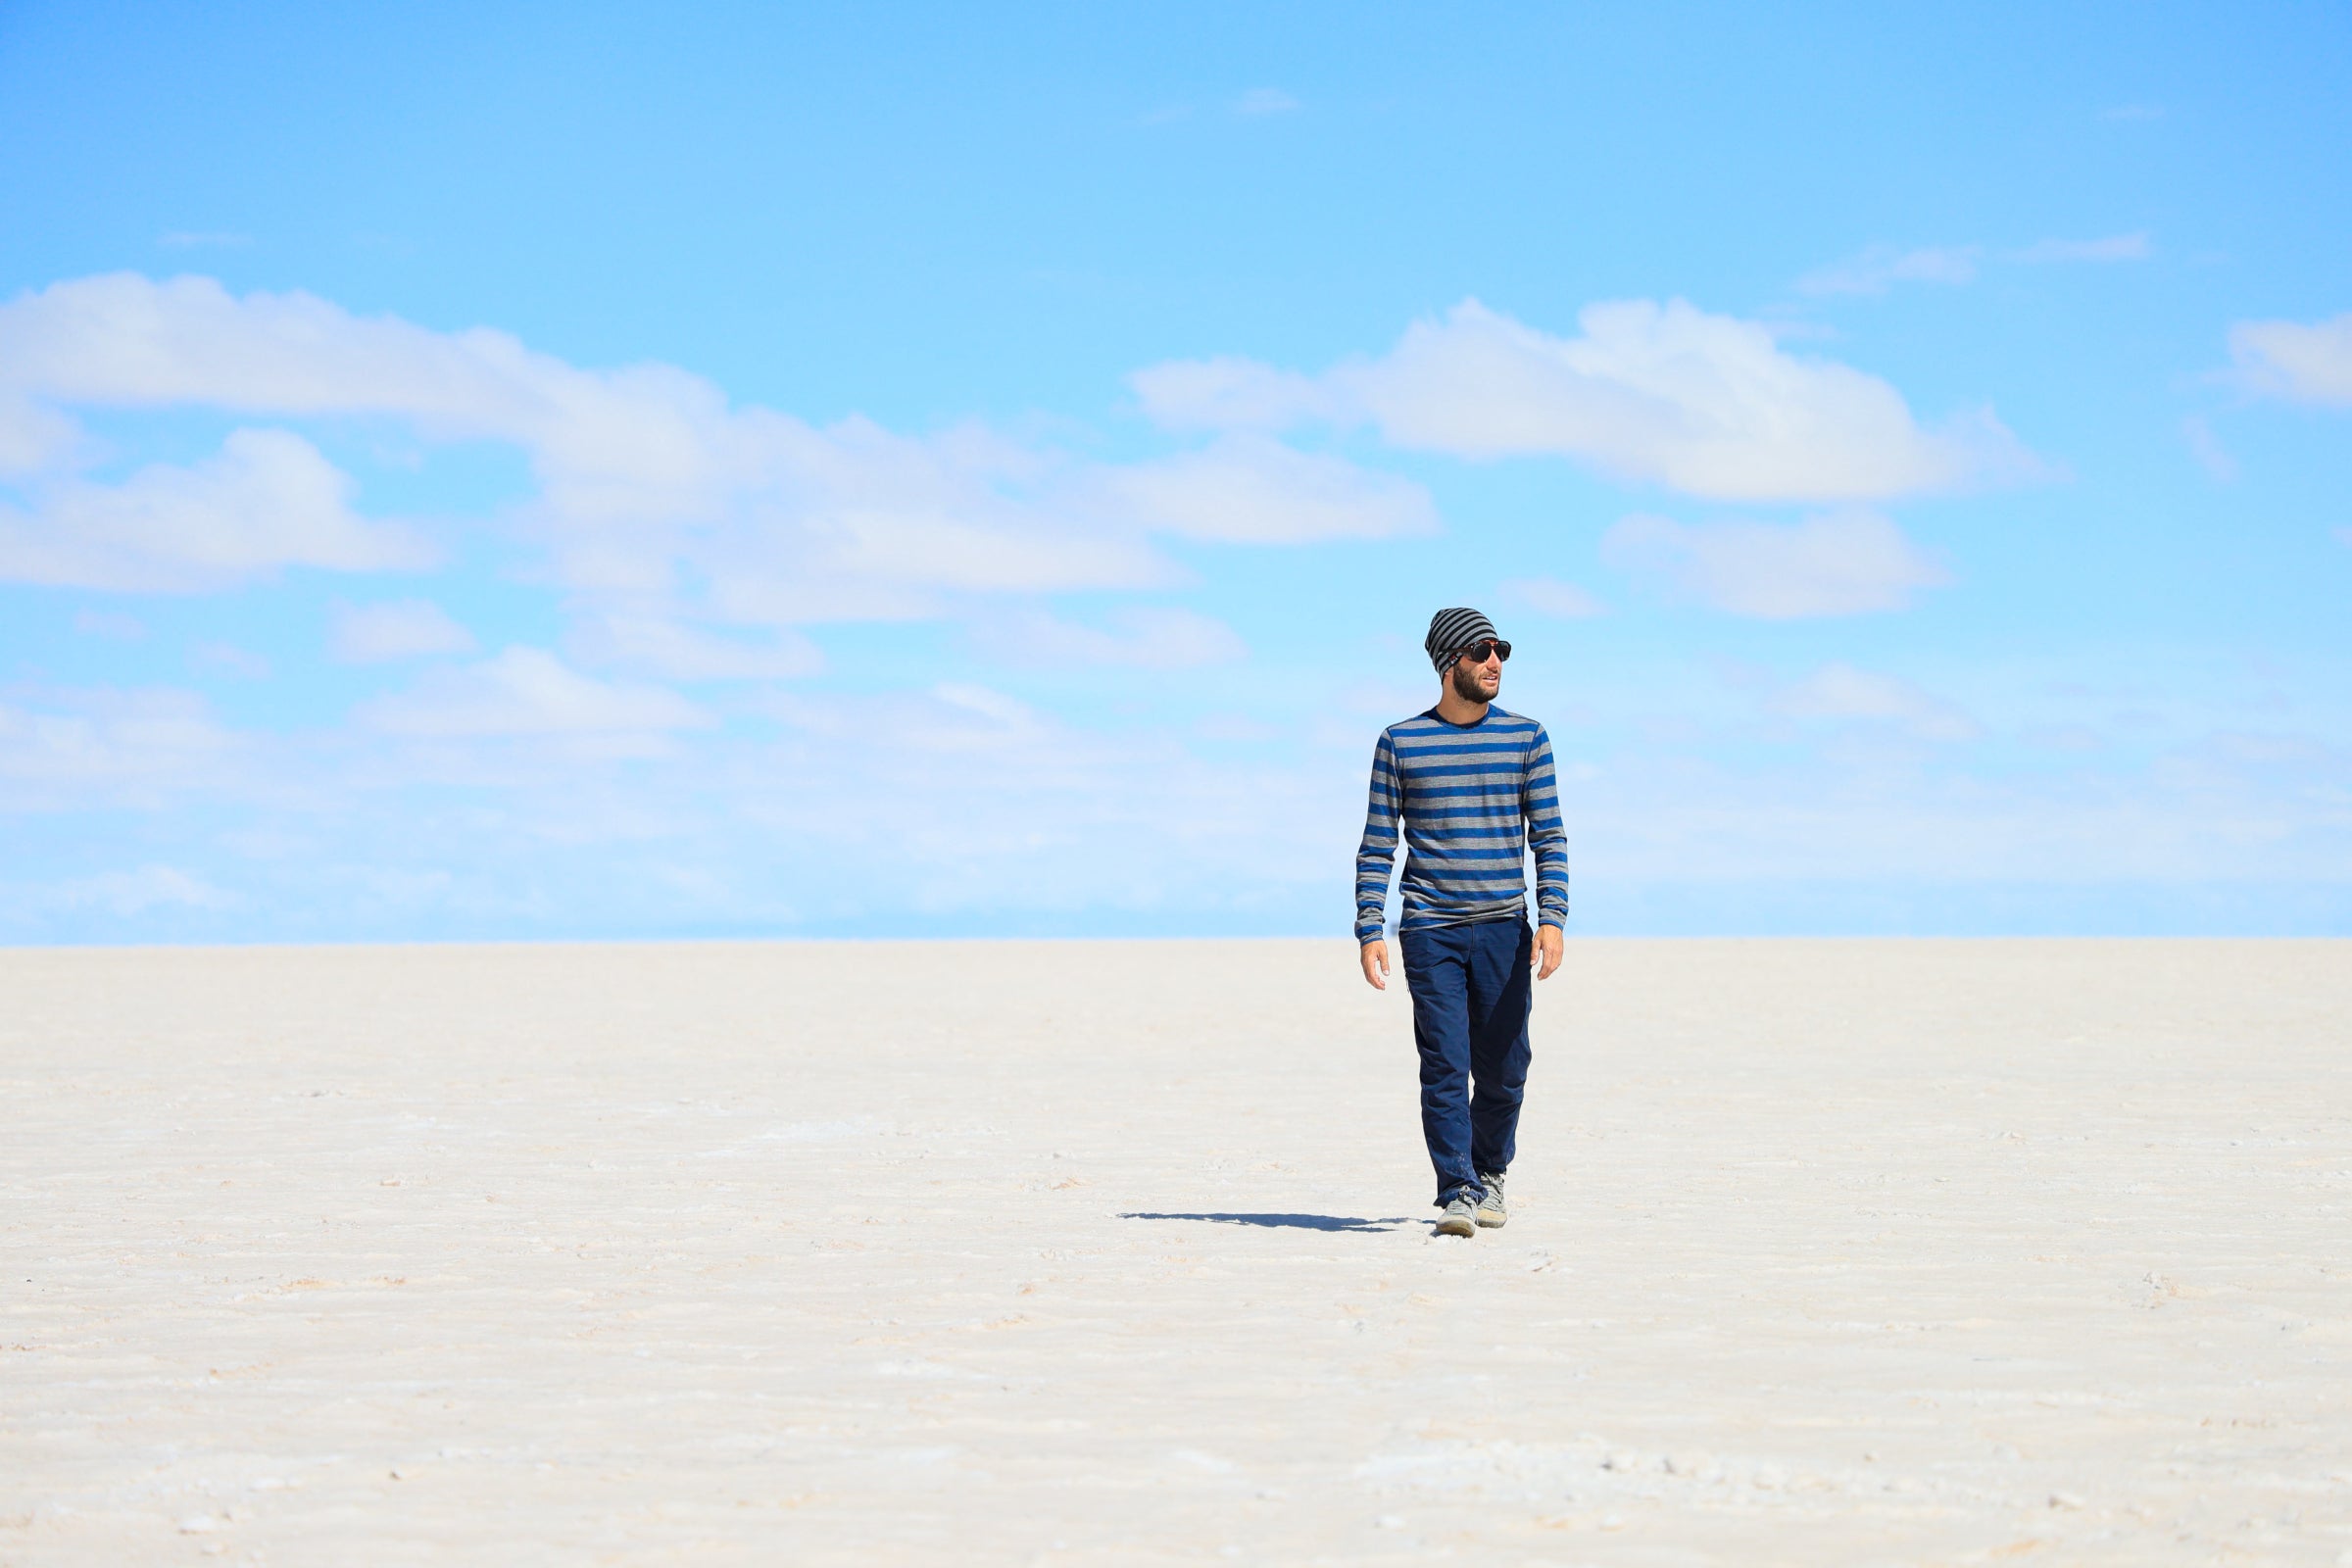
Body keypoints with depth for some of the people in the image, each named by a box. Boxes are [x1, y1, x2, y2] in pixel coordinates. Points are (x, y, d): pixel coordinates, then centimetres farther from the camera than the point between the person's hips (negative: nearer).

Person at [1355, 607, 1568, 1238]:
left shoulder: (1527, 738, 7)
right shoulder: (1400, 743, 4)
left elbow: (1548, 835, 6)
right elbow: (1377, 845, 6)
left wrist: (1552, 919, -5)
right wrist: (1370, 931, -2)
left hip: (1504, 931, 2)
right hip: (1429, 931, -1)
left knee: (1503, 1069, 5)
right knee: (1444, 1067, -9)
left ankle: (1489, 1174, 27)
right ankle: (1457, 1192, -7)